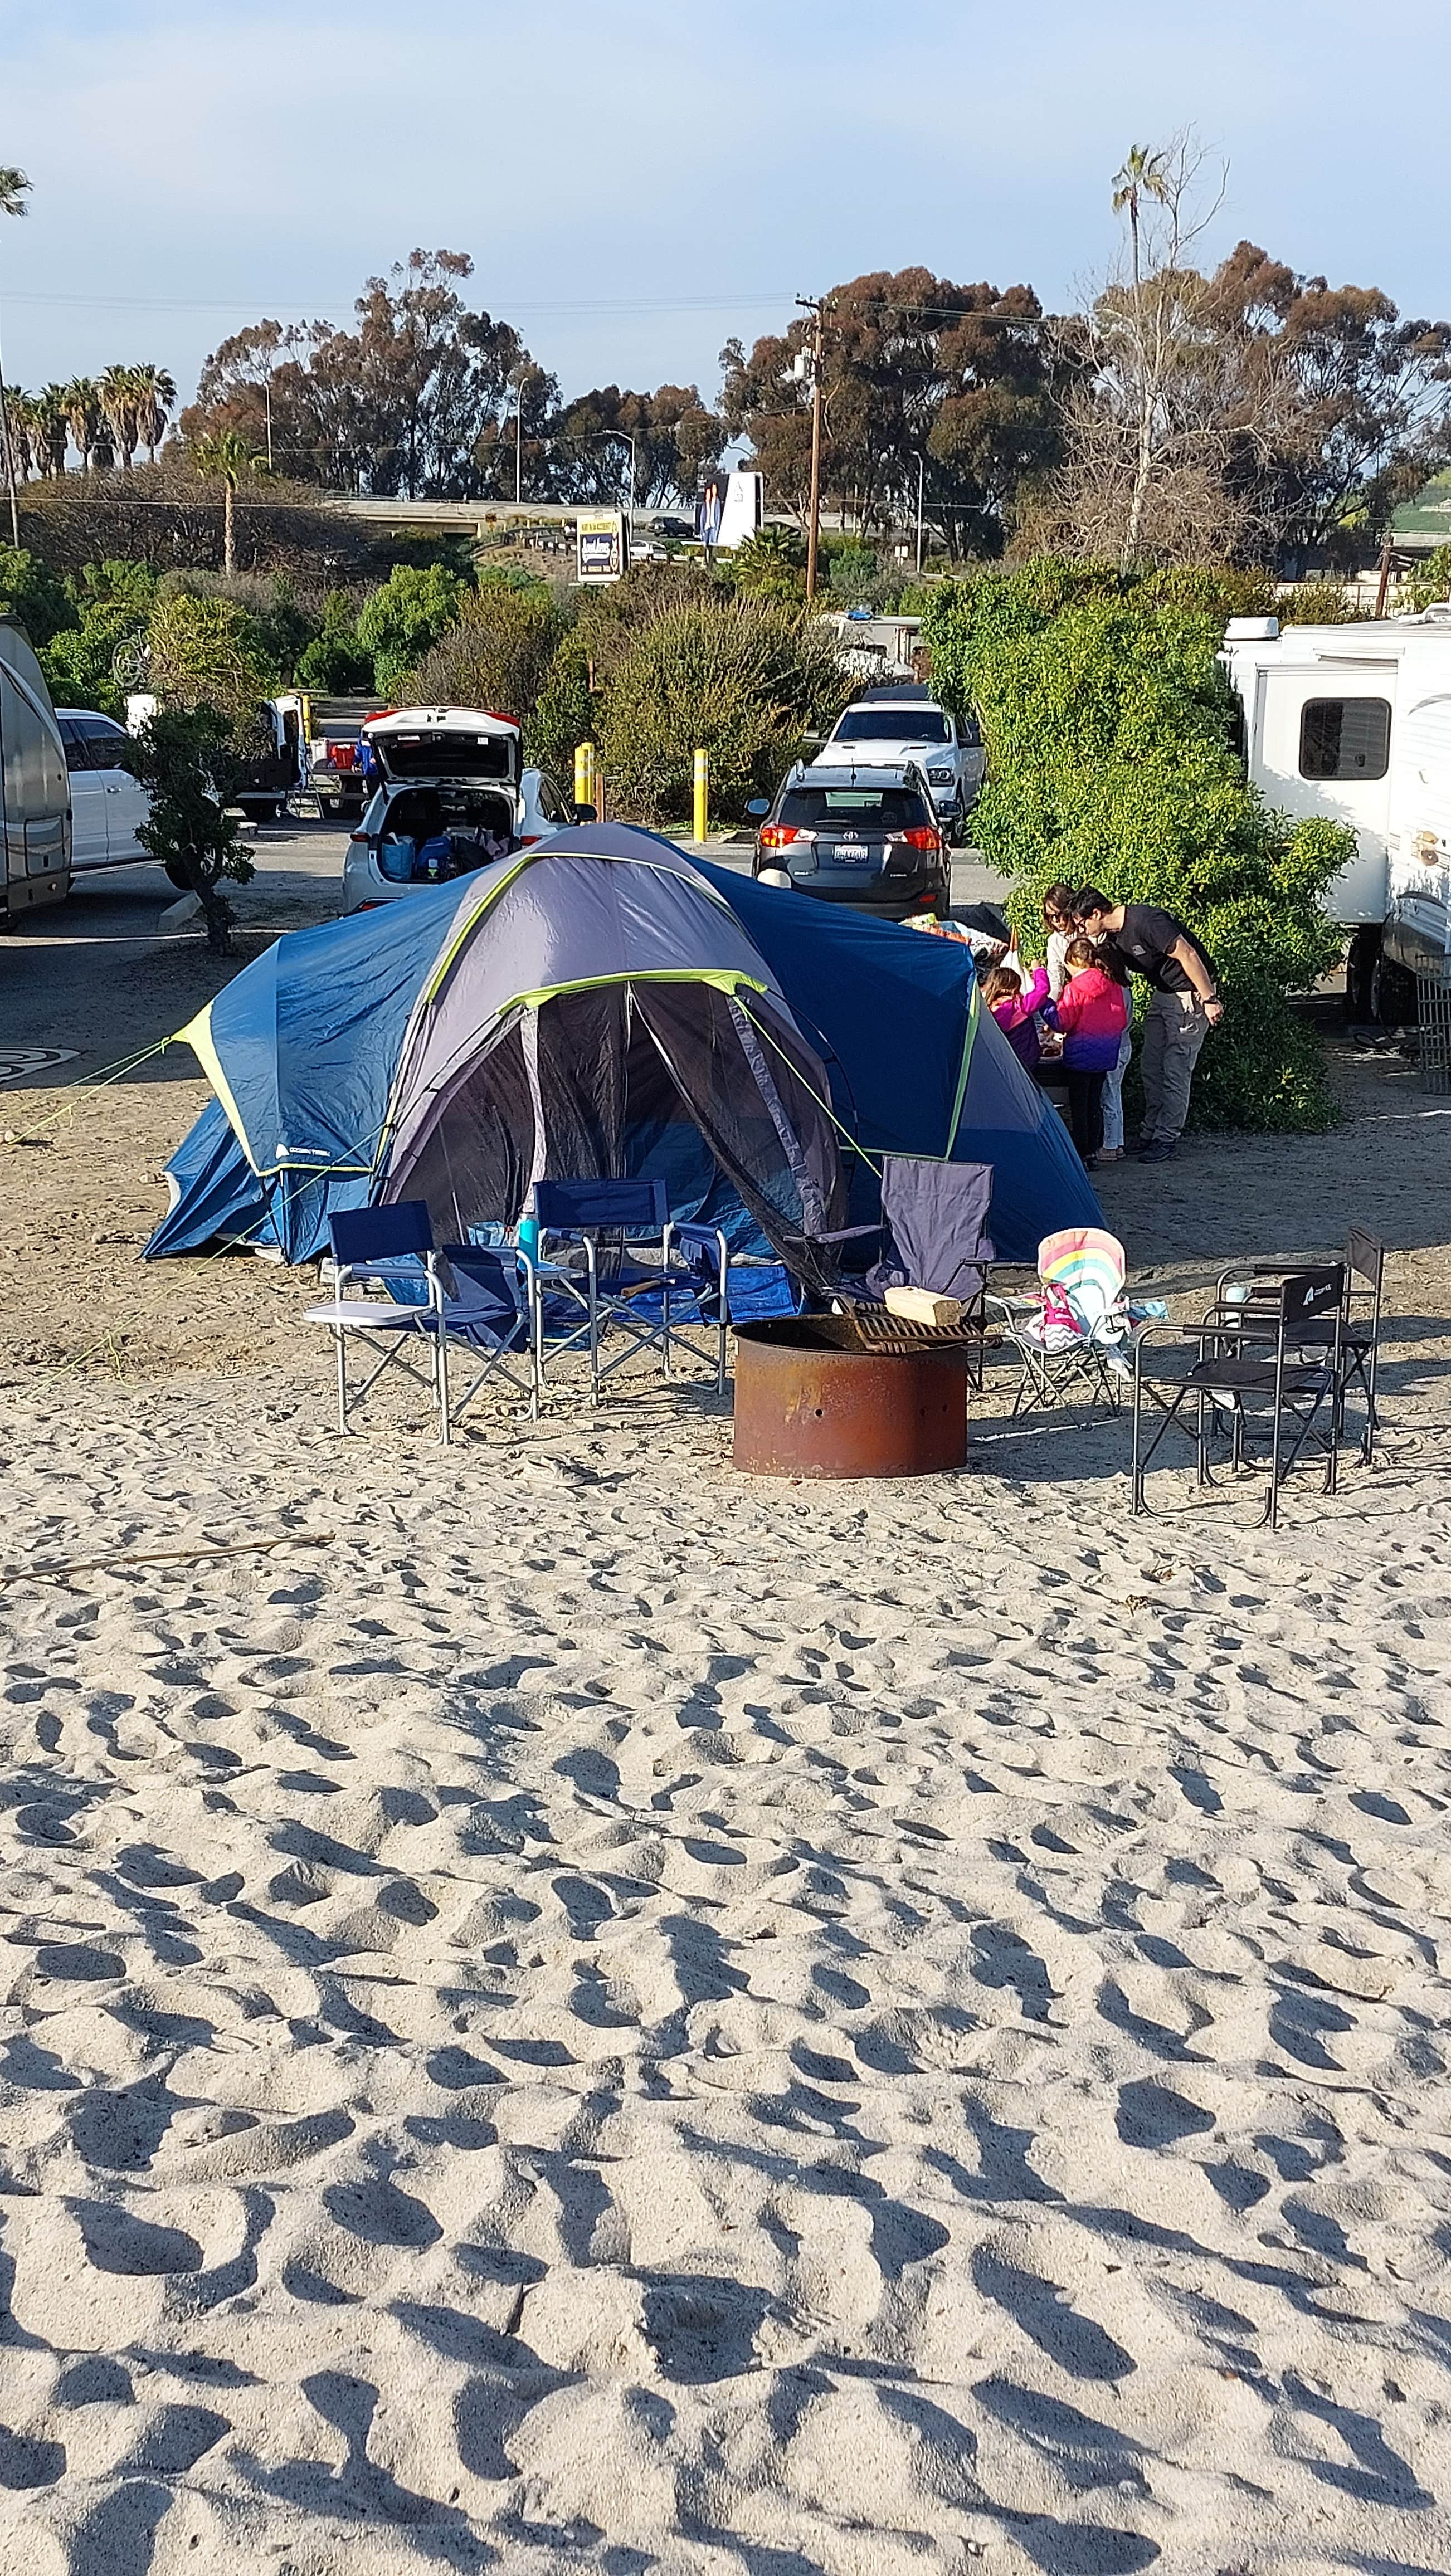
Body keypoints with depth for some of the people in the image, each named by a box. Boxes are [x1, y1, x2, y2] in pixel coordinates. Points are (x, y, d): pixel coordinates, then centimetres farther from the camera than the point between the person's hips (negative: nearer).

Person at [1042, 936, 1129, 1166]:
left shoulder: (1074, 989, -15)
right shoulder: (1114, 986, 4)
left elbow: (1062, 1022, -15)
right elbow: (1122, 1020, 10)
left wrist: (1045, 1003, -6)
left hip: (1080, 1055, -6)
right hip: (1105, 1055, 6)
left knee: (1078, 1105, 3)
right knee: (1095, 1102, 15)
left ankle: (1083, 1154, 3)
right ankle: (1093, 1151, 18)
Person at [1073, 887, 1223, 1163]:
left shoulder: (1145, 921, -26)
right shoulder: (1112, 936, 2)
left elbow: (1188, 955, -26)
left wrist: (1210, 999, -25)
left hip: (1191, 995, -9)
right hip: (1162, 993, 9)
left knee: (1176, 1070, -7)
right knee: (1151, 1067, 9)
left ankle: (1167, 1140, -2)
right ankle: (1151, 1133, 18)